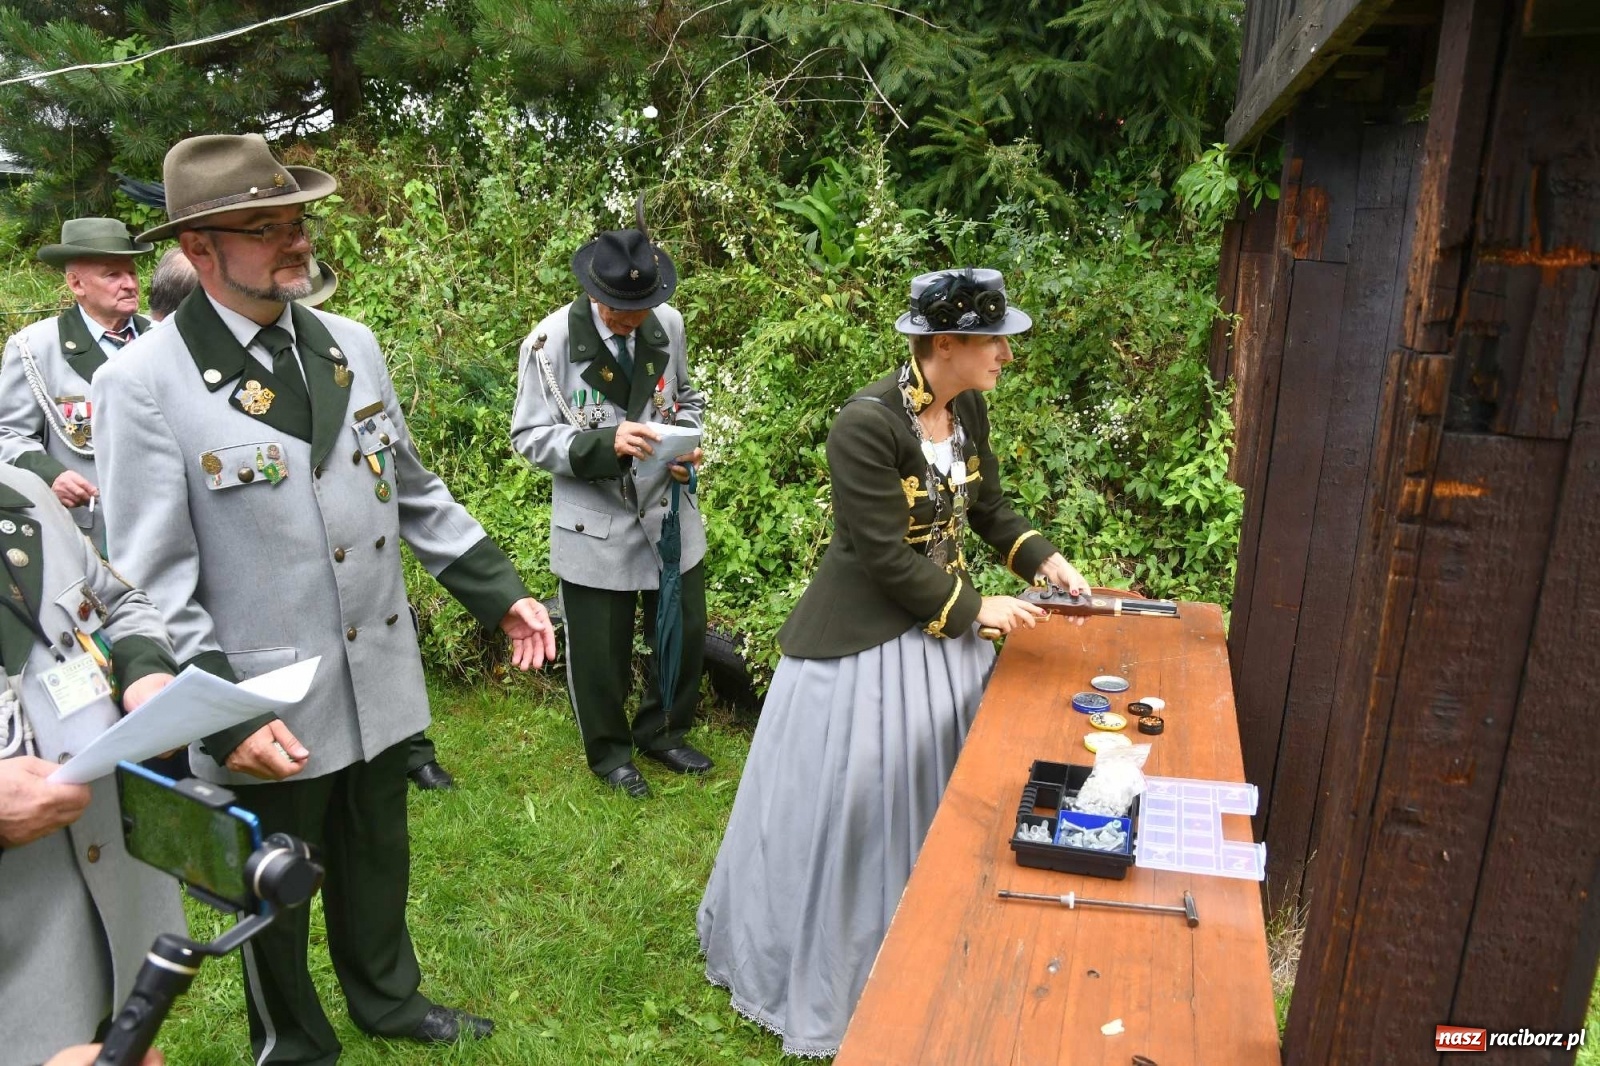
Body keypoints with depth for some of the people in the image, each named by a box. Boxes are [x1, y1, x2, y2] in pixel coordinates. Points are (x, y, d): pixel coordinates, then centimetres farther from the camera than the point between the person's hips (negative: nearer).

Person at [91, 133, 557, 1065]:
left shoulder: (353, 346, 1)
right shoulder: (147, 382, -14)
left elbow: (416, 492, 8)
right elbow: (154, 579, -13)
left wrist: (501, 591, 3)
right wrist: (221, 712, -20)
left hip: (382, 682, 5)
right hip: (268, 709, -4)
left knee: (379, 859, 24)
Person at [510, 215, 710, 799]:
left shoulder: (669, 324, -3)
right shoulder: (551, 341, -15)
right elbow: (531, 437, -12)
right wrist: (605, 443, -28)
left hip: (670, 515, 4)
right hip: (595, 526, -4)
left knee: (685, 634, 16)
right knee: (599, 652, 11)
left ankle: (662, 732, 43)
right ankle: (610, 752, 37)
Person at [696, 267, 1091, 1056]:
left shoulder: (967, 409, -1)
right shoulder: (865, 425, -26)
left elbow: (988, 506, 12)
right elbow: (885, 557, -23)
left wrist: (1047, 562, -2)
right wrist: (976, 610, -17)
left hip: (940, 627, 8)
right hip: (863, 641, -8)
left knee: (932, 791, 19)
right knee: (848, 804, 4)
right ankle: (821, 961, 28)